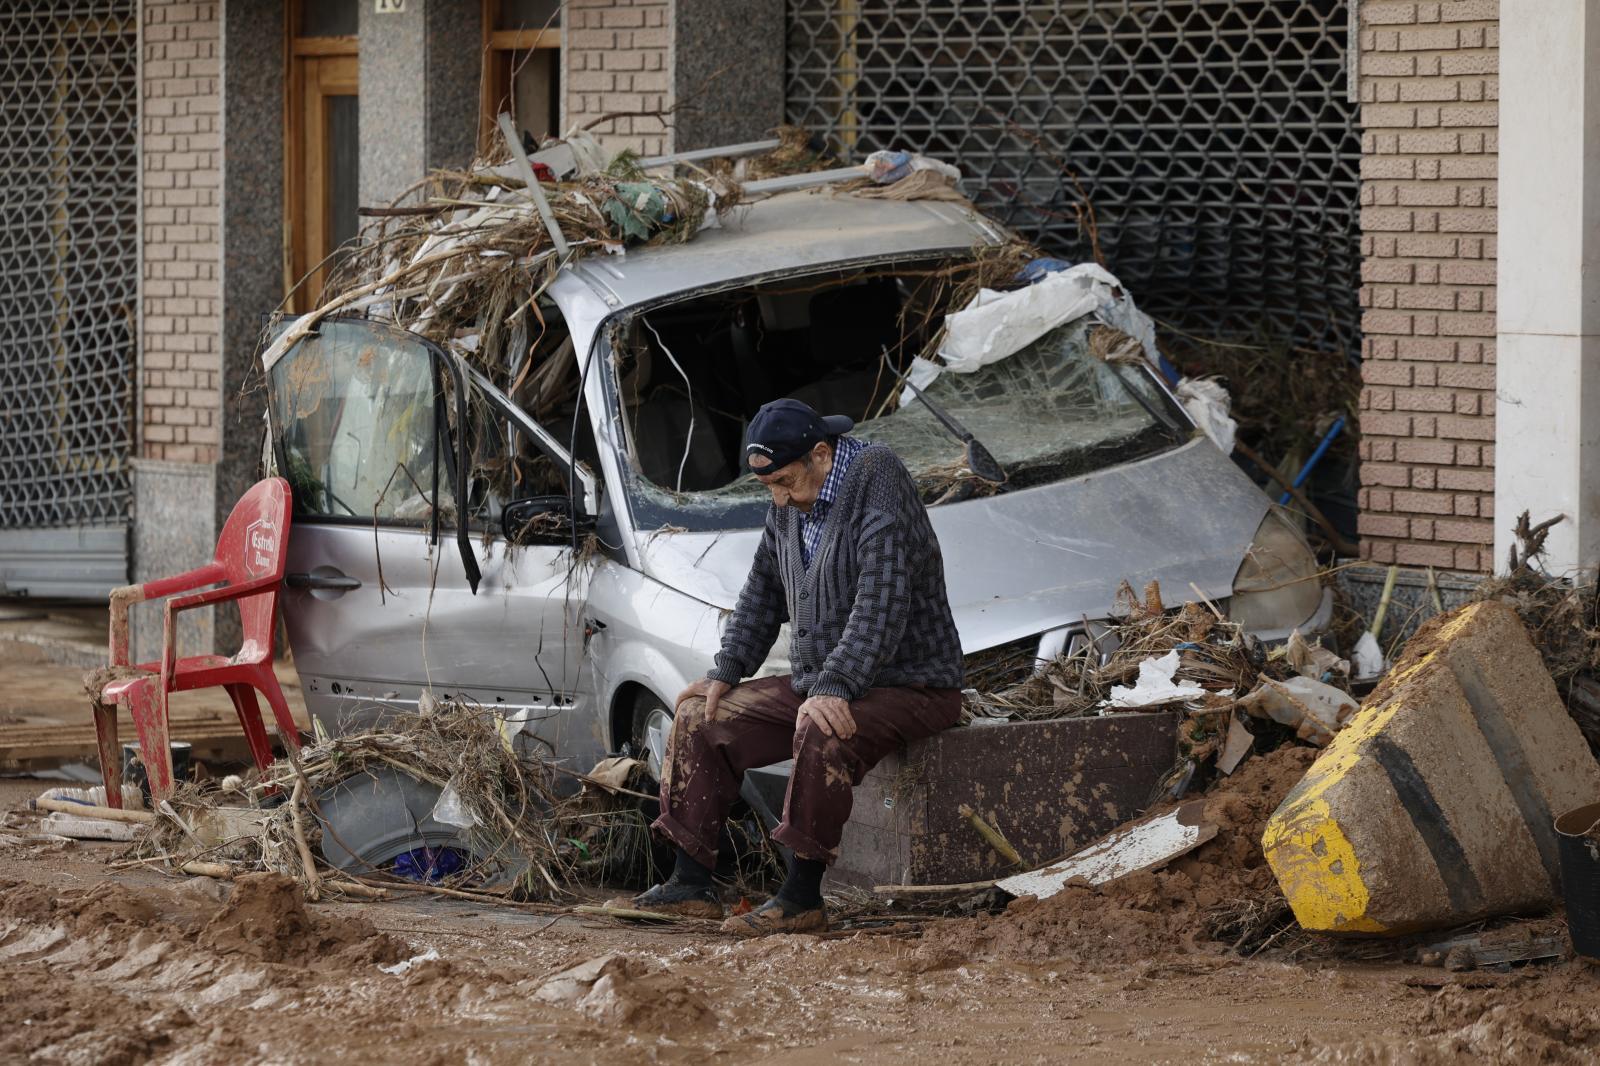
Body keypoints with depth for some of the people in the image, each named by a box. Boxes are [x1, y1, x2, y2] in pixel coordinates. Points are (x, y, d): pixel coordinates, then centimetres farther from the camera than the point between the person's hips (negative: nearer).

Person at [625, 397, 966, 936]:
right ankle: (692, 884, 3)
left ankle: (802, 897, -30)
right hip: (817, 681, 9)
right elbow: (763, 593, 21)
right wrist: (727, 671, 10)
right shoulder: (789, 505, 8)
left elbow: (881, 607, -29)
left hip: (909, 684, -9)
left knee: (822, 732, -38)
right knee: (700, 718, 3)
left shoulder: (879, 488, -20)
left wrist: (835, 687, -36)